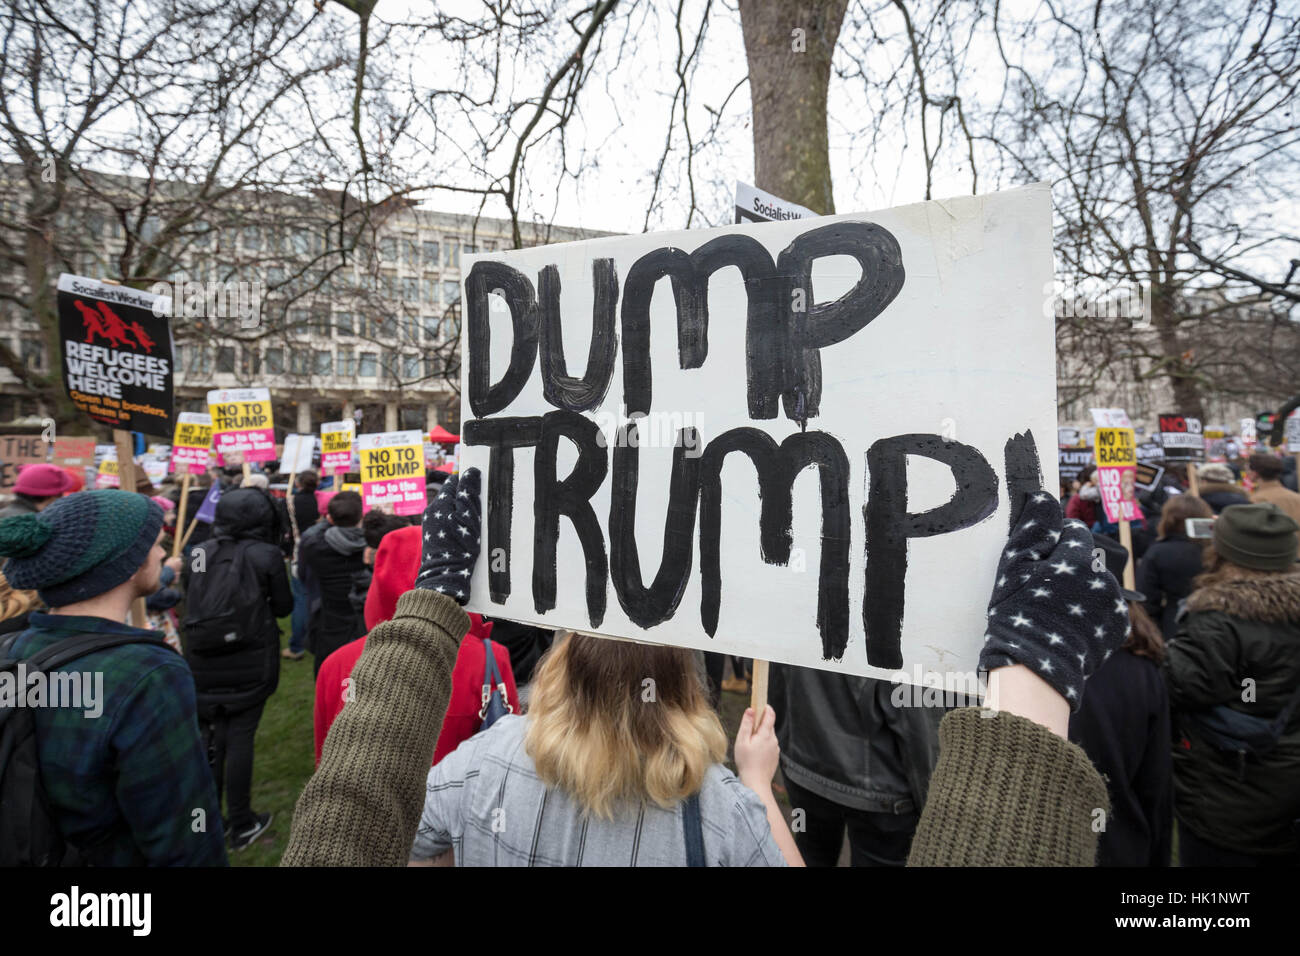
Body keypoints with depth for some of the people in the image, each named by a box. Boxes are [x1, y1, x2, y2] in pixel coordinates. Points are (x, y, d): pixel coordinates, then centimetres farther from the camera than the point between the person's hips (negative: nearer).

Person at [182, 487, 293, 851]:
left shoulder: (198, 554, 0)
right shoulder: (266, 554, -12)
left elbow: (189, 601, 10)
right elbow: (284, 606, -3)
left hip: (202, 661, 4)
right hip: (249, 662, -4)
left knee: (209, 736, 15)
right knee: (240, 737, 6)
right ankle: (241, 825, 18)